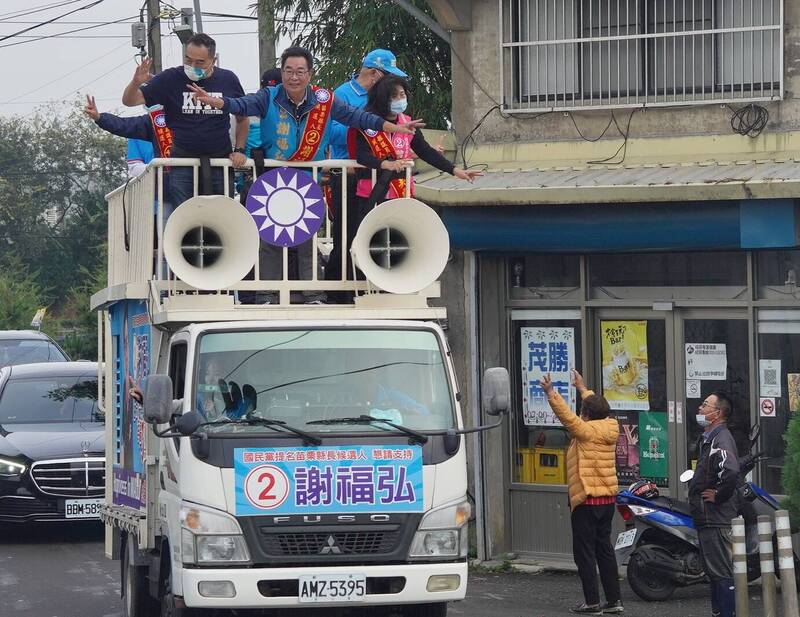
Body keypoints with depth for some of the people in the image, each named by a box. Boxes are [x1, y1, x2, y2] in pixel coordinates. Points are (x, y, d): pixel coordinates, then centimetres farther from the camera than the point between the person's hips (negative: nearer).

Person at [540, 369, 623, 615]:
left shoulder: (586, 431, -15)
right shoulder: (610, 428, 8)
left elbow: (566, 415, -18)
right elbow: (597, 408, 25)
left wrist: (551, 392, -10)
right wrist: (582, 388, 37)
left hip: (586, 500, -8)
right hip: (608, 498, 8)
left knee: (584, 551, -3)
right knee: (604, 548, 14)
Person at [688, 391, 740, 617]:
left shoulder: (721, 439, -17)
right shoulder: (708, 438, 17)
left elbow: (730, 471, -34)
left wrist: (718, 495, -21)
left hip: (716, 519, -11)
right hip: (707, 518, 11)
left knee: (722, 573, -9)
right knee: (714, 571, 17)